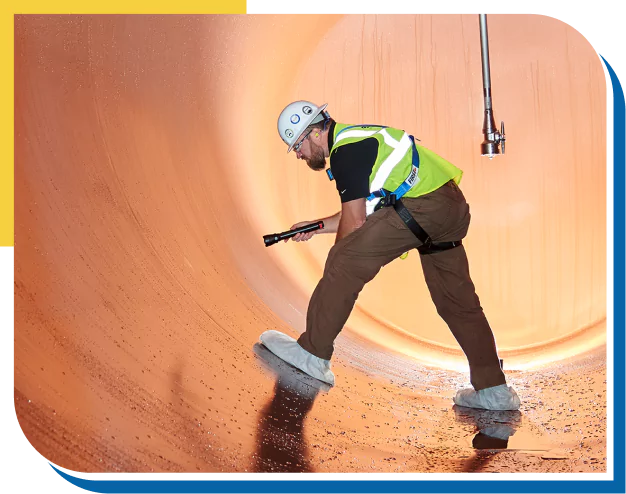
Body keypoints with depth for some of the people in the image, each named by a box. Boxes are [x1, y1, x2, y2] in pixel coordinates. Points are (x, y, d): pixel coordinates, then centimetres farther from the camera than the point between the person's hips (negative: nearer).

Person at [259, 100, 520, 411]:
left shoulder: (347, 150, -8)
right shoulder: (355, 139, 23)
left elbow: (354, 223, -8)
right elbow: (361, 212, 29)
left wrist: (337, 268, 6)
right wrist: (316, 227, 24)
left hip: (422, 205, -11)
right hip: (453, 207, 11)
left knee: (343, 263, -7)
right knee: (456, 301, 14)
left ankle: (312, 353, -2)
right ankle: (494, 390, 19)